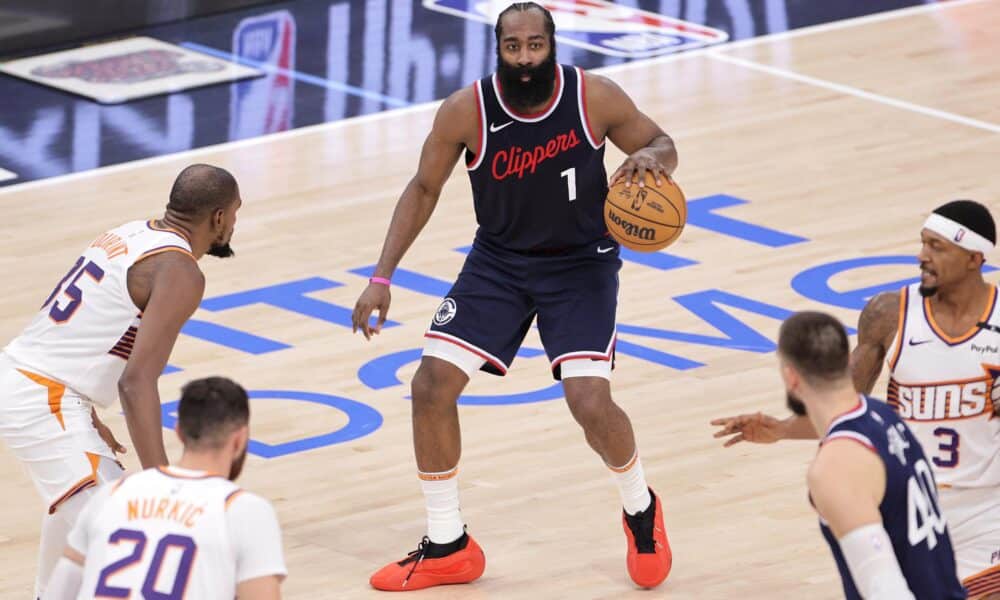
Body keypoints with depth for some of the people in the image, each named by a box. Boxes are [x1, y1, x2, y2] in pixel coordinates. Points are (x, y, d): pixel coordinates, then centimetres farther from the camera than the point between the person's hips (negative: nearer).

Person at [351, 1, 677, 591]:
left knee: (592, 403, -18)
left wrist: (650, 157, -29)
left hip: (581, 262, -2)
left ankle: (642, 510, 16)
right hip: (499, 260, 2)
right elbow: (424, 189, -3)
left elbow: (663, 144, -3)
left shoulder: (595, 98, -20)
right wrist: (382, 278, -7)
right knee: (432, 385, -8)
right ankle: (447, 547, 11)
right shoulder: (466, 111, -18)